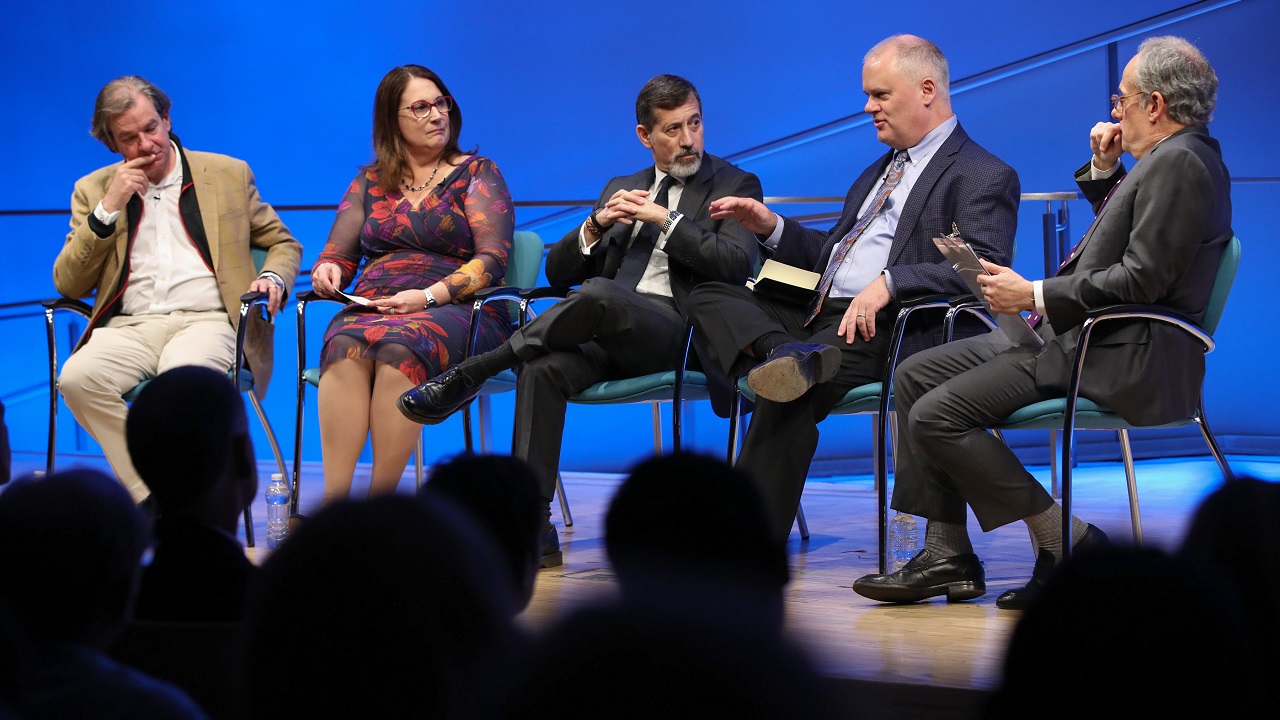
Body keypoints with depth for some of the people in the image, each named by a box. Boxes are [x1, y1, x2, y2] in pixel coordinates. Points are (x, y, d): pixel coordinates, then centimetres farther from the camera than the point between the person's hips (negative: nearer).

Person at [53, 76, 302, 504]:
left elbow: (284, 244, 21)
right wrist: (108, 209, -2)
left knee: (183, 376, -38)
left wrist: (273, 278, -3)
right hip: (128, 327, 2)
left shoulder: (228, 175, 15)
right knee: (77, 377, -32)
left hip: (206, 321, -2)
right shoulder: (94, 190, 17)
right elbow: (68, 285, 9)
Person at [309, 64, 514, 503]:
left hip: (454, 310, -3)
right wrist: (327, 271, -4)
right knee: (345, 346, -34)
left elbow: (493, 260, -1)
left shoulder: (476, 174, 11)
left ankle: (381, 498, -37)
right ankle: (334, 498, -41)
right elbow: (338, 255, 22)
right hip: (370, 308, 3)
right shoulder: (369, 182, 22)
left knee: (398, 347, -38)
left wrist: (429, 296, -16)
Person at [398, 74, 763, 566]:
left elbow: (735, 265, -6)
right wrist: (596, 224, 2)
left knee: (598, 294, -37)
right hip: (608, 334, 4)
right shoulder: (621, 189, 27)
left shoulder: (735, 186, 13)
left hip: (676, 332, -4)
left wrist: (665, 220, -7)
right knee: (544, 369, -31)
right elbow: (557, 272, 21)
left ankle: (469, 376, -26)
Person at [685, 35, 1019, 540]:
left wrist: (890, 283, -27)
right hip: (821, 317, 9)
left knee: (789, 396, -32)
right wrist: (771, 227, 15)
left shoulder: (985, 176, -2)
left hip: (885, 329, -9)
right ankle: (790, 356, -35)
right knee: (709, 299, -5)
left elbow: (985, 267, -17)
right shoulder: (880, 171, 27)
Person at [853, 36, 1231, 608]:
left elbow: (1141, 280, -23)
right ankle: (947, 555, 5)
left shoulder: (1180, 163, -15)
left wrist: (1035, 296, -17)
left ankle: (1066, 542, -10)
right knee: (915, 377, 9)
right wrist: (1104, 169, 17)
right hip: (1074, 335, 12)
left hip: (1119, 358, -12)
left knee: (936, 416, -19)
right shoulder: (1171, 158, 18)